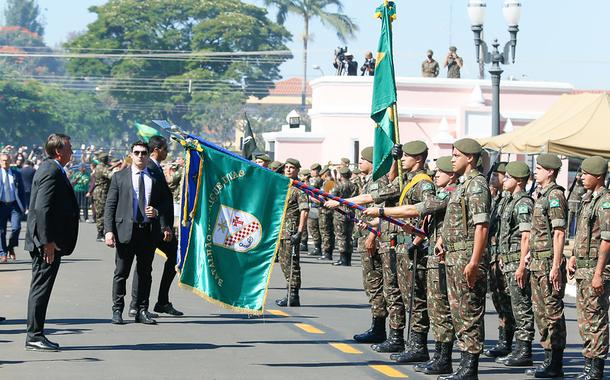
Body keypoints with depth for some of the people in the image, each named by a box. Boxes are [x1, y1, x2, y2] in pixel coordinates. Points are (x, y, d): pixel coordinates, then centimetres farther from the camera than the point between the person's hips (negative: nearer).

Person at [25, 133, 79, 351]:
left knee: (41, 288, 12)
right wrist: (48, 241, -24)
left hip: (49, 242, 10)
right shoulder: (52, 172, -16)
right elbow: (42, 208, -23)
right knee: (41, 287, -7)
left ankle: (35, 335, 17)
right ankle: (34, 336, -4)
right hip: (48, 242, -10)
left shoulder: (51, 169, 16)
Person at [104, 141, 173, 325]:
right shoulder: (119, 177, 5)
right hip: (125, 230, -2)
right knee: (121, 273, 0)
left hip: (149, 232, 2)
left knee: (145, 273, 7)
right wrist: (109, 230, -8)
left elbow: (164, 204, 13)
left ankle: (142, 311, 14)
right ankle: (117, 310, 7)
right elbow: (110, 206, 1)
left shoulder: (155, 178, 10)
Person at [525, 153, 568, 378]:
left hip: (549, 262, -10)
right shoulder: (541, 195, 16)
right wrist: (530, 254, 22)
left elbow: (559, 233, -19)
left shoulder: (555, 196, -13)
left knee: (553, 313, -6)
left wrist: (556, 267, -22)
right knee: (540, 312, 13)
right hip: (537, 263, 10)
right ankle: (549, 358, 19)